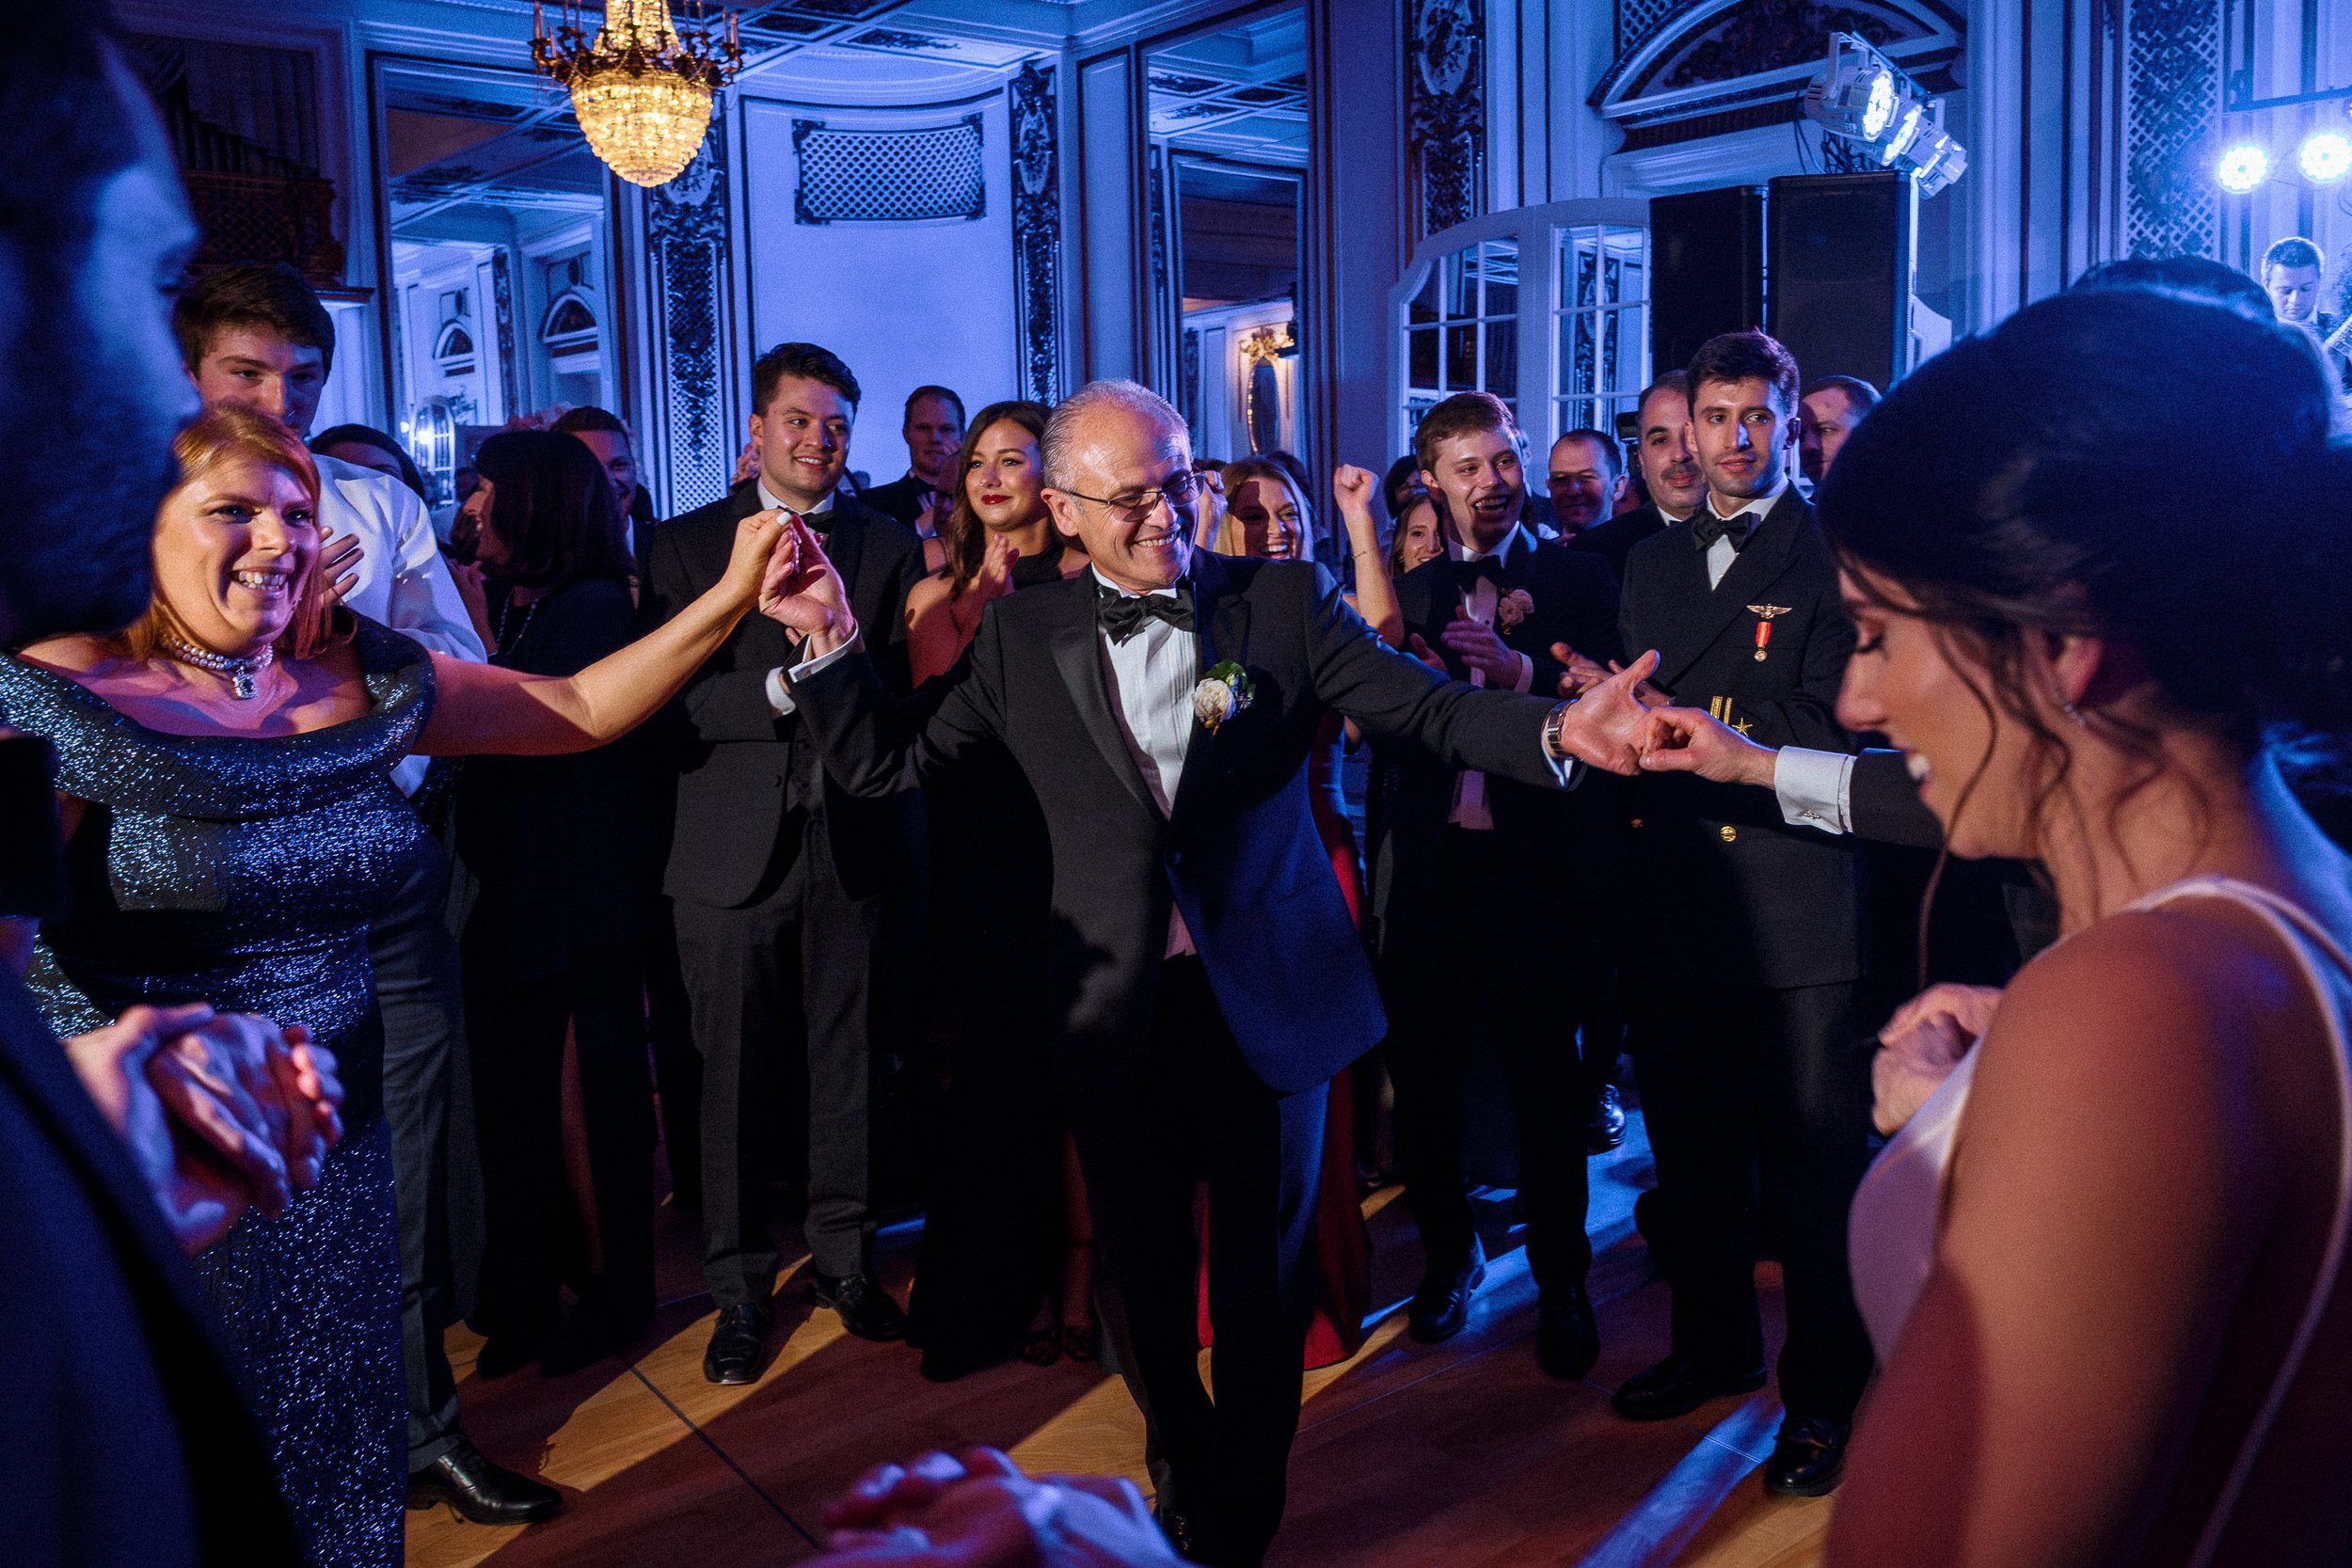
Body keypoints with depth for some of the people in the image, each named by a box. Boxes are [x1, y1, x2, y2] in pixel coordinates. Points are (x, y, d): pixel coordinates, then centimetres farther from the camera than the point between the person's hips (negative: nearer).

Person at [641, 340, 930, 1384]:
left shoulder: (888, 546, 10)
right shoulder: (686, 544, 5)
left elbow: (910, 690, 3)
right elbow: (668, 699, -5)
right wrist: (781, 688, -19)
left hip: (856, 843, 2)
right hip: (734, 851, -1)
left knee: (850, 1066, 10)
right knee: (734, 1076, 5)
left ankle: (843, 1259, 27)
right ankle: (740, 1289, 20)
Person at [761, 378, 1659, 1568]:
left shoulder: (1283, 601, -1)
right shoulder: (1023, 635, 2)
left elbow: (1425, 706, -8)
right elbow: (885, 762, 6)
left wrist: (1557, 731, -26)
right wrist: (830, 636, -7)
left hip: (1267, 1006, -1)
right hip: (1119, 1013, 1)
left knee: (1262, 1273, 12)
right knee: (1141, 1274, 17)